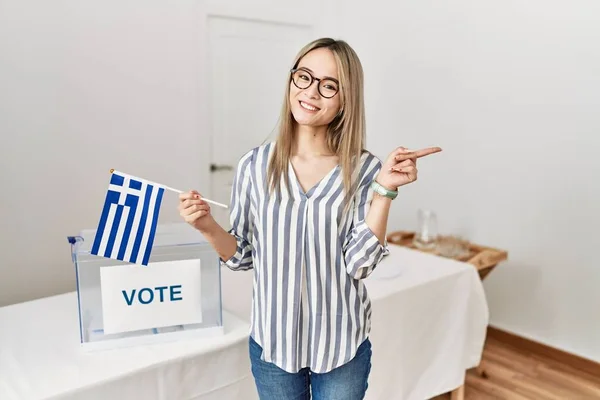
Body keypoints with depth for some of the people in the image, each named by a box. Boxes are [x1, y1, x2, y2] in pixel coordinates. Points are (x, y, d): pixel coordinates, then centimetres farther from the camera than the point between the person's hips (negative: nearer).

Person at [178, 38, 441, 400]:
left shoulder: (365, 170, -11)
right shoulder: (255, 165, -7)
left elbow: (360, 265, -16)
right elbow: (243, 257, 0)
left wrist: (384, 190, -23)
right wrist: (208, 227, -17)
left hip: (342, 345, -1)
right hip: (271, 341, 1)